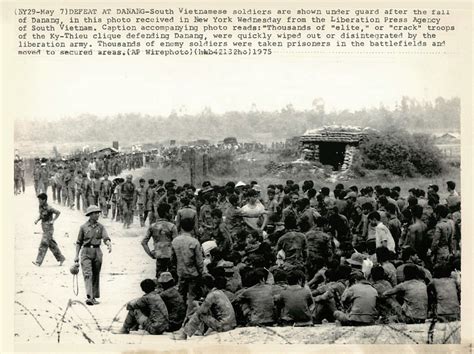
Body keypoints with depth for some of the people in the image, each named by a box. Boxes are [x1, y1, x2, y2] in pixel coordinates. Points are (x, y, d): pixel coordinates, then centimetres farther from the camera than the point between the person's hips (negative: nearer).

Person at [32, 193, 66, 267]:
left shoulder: (48, 208, -18)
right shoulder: (40, 207, 6)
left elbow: (58, 212, -10)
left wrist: (53, 220, -15)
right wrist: (37, 220, 2)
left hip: (49, 229, -9)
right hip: (44, 229, 9)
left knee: (43, 244, -11)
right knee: (51, 245, 14)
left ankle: (38, 262, -12)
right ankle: (61, 258, 23)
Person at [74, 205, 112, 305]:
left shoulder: (100, 227, 6)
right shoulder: (83, 227, 3)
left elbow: (106, 238, -8)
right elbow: (79, 242, 7)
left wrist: (109, 245, -29)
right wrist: (76, 255, 1)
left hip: (97, 252, 2)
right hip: (86, 252, -2)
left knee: (96, 275, 8)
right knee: (87, 274, -15)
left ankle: (94, 297, 19)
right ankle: (89, 297, -24)